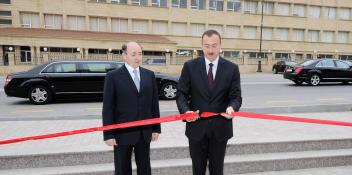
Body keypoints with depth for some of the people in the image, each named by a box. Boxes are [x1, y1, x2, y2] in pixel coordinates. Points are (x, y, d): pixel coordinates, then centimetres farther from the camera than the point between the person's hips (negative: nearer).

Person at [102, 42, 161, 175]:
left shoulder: (149, 75, 6)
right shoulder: (113, 76, -5)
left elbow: (154, 103, 6)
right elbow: (108, 107, -7)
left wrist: (156, 128, 5)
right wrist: (108, 134, -10)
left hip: (145, 132, 3)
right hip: (123, 132, -3)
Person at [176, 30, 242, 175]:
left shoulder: (232, 68, -2)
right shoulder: (190, 66, -3)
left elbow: (236, 96, -3)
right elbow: (181, 93, -2)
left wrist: (232, 107, -25)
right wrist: (185, 110, -21)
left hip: (220, 128, 1)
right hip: (196, 126, 0)